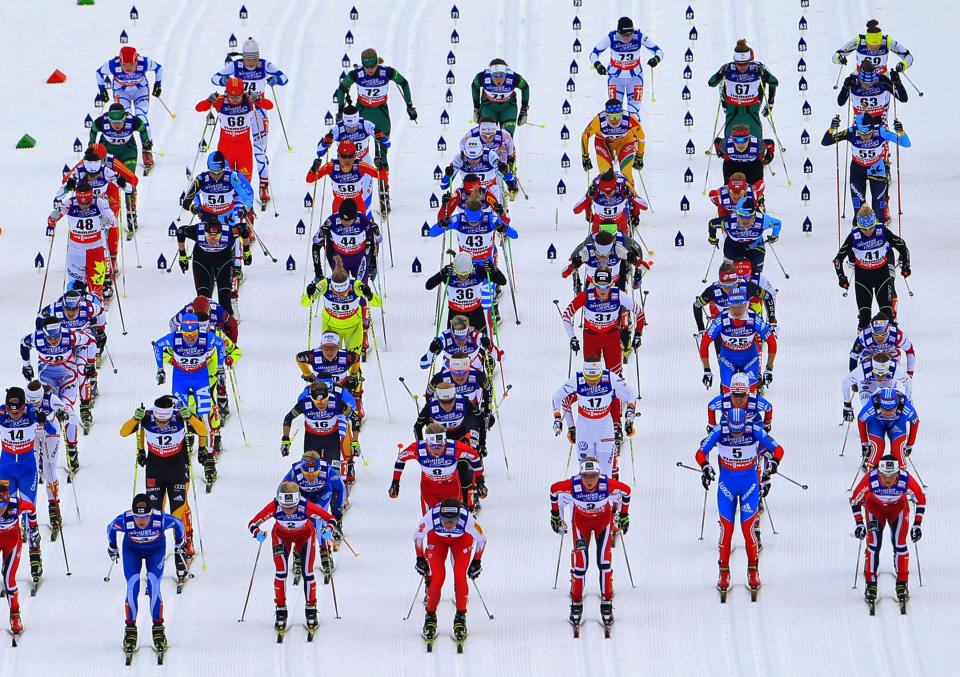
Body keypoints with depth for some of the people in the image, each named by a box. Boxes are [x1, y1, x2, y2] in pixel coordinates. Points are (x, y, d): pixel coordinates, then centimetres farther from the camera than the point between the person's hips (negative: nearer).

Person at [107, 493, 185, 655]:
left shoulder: (161, 519, -36)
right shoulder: (124, 520, -35)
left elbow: (178, 524, -13)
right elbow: (110, 528, -10)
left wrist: (179, 543, 7)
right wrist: (112, 548, 9)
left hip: (156, 549, -1)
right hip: (132, 549, 1)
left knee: (154, 586, -16)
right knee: (132, 587, -15)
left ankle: (158, 629, -5)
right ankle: (130, 629, -3)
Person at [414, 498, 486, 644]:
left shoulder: (467, 520, -39)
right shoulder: (431, 517, -39)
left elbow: (482, 540, -16)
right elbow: (418, 537, -15)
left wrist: (476, 562, -5)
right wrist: (420, 559, -4)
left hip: (462, 540, 0)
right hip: (437, 539, 0)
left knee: (460, 577, -19)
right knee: (437, 578, -15)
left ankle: (460, 617, -4)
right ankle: (430, 617, 4)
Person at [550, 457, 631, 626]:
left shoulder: (607, 484, -31)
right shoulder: (573, 485, -31)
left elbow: (626, 491, -9)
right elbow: (554, 489, -9)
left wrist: (623, 516, 2)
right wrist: (555, 515, 3)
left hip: (603, 520, 0)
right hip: (581, 521, 0)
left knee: (604, 560, -12)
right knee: (580, 562, -10)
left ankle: (606, 604, 0)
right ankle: (576, 603, 7)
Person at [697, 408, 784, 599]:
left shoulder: (755, 431, -17)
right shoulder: (720, 431, -16)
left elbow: (778, 449, -6)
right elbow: (701, 452, -5)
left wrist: (774, 462, -26)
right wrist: (705, 467, -24)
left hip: (749, 484, -1)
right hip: (727, 484, 1)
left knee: (748, 528, -7)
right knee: (726, 528, -5)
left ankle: (753, 571, 9)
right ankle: (724, 572, 8)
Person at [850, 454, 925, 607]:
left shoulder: (906, 479, -34)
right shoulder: (870, 479, -35)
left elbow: (921, 500, -15)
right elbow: (855, 500, -16)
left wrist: (917, 525, -15)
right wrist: (859, 524, -19)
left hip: (898, 507, 0)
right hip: (874, 507, 0)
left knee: (899, 543, -13)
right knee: (874, 544, -14)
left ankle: (902, 584, -4)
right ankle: (871, 585, -6)